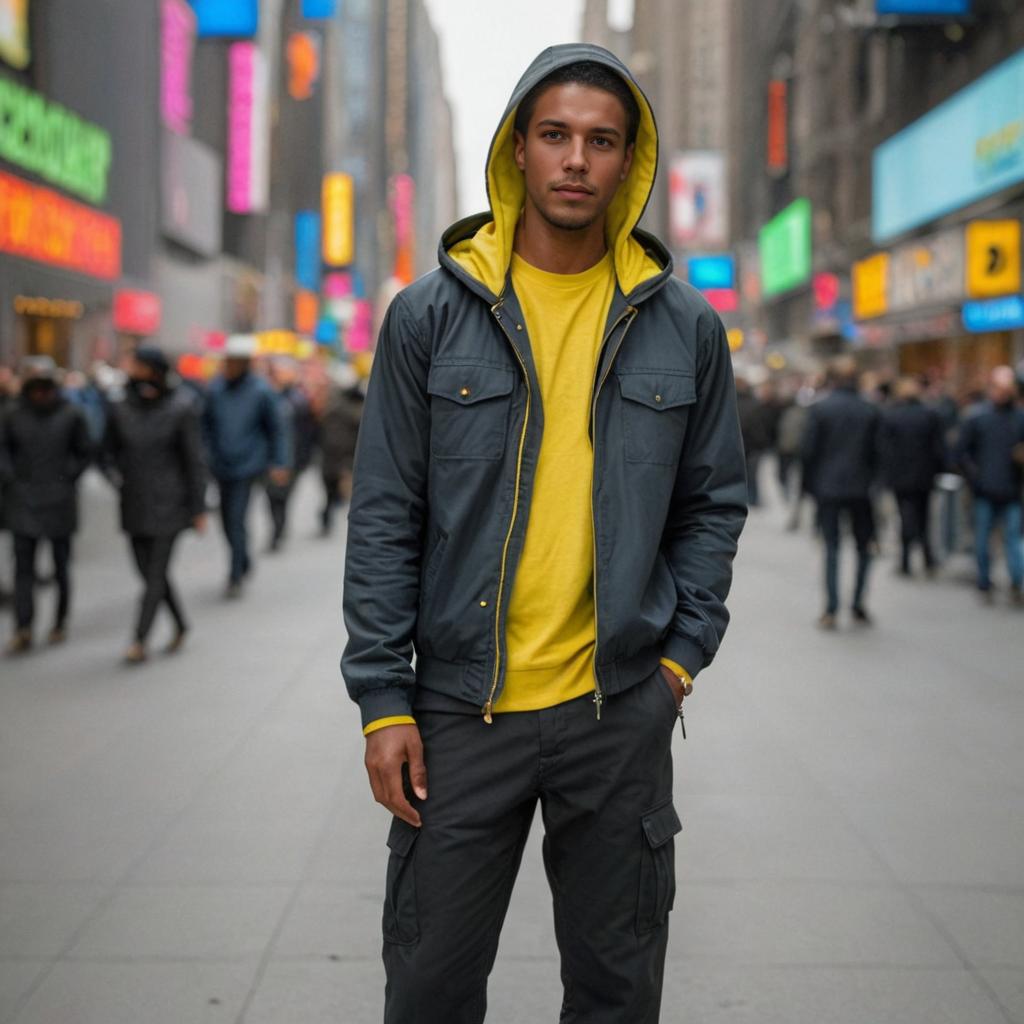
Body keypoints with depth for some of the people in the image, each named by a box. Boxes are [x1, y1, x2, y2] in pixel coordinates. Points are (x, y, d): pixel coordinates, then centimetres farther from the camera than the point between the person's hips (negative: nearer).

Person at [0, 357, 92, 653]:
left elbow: (84, 453, 6)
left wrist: (67, 479, -4)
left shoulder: (71, 416, -1)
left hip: (59, 502, -1)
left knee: (61, 566, 8)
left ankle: (60, 623, 22)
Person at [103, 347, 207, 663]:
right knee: (150, 572, 11)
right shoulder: (120, 409, 3)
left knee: (156, 573, -6)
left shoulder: (180, 409, -7)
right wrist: (116, 476, -6)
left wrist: (198, 508, -6)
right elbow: (109, 451, 15)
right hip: (134, 503, 5)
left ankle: (139, 640, -5)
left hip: (168, 503, -4)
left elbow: (193, 460, -5)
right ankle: (180, 625, 30)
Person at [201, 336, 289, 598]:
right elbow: (206, 422, 13)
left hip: (247, 466, -5)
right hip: (221, 466, 5)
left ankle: (235, 577, -3)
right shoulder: (216, 387, 0)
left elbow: (276, 430, -1)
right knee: (228, 520, 14)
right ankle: (244, 562, 35)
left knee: (236, 520, -11)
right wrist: (209, 452, 7)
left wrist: (278, 464, -5)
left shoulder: (261, 391, -9)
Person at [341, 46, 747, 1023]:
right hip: (461, 710, -1)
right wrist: (383, 699, -5)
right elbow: (385, 519, -1)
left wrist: (681, 651, 1)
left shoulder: (684, 325, 3)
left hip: (622, 710, 1)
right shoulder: (430, 314, -2)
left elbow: (713, 503, 11)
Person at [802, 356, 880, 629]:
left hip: (827, 487, -1)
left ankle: (831, 609, -1)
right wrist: (870, 481, 13)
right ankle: (858, 606, 9)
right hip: (860, 489, 1)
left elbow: (809, 451, -4)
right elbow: (875, 453, 2)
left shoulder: (819, 409, -5)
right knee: (864, 547, 12)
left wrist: (811, 485, 6)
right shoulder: (870, 411, 0)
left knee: (831, 548, 4)